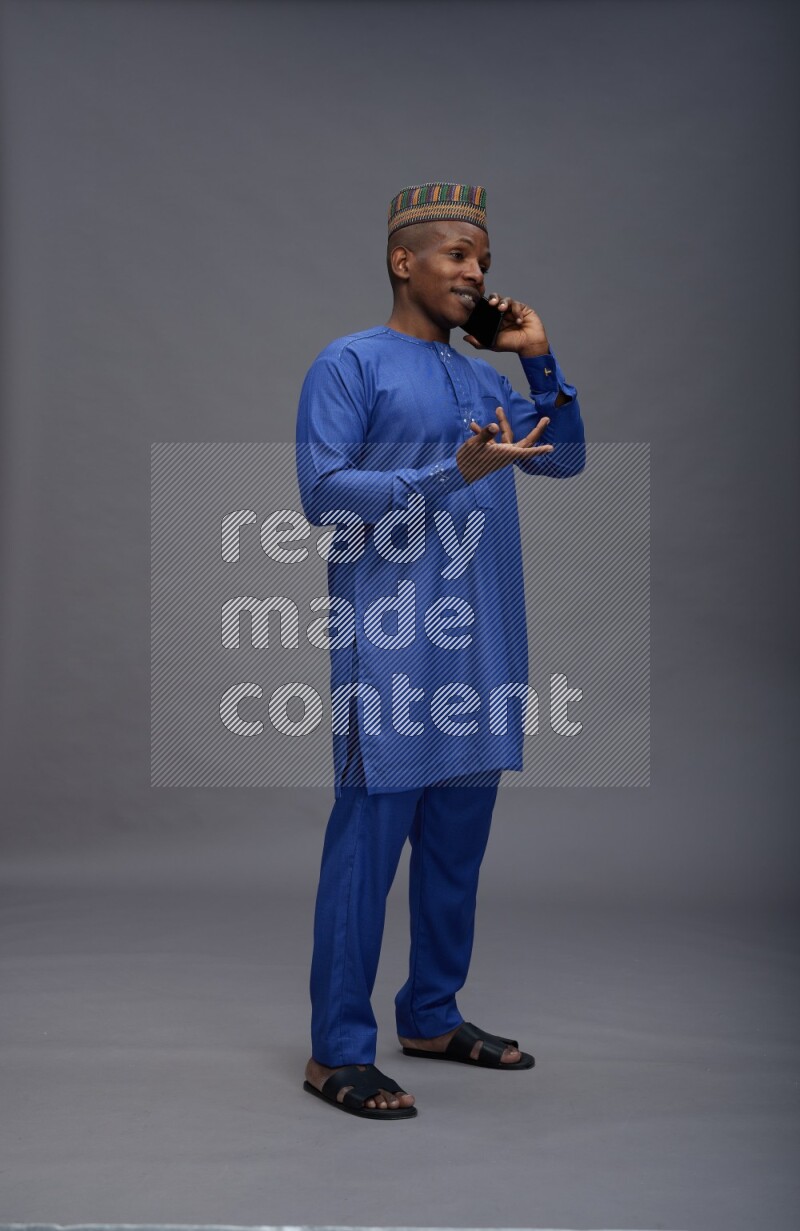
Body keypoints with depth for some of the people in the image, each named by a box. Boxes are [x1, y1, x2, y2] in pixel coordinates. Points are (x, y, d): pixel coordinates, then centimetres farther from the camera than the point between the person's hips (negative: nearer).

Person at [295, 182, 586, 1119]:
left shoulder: (480, 377, 18)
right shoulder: (350, 364, -4)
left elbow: (564, 459, 17)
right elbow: (322, 490, -14)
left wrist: (540, 359, 6)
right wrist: (453, 474, -21)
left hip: (480, 645, 8)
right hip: (392, 643, -7)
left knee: (458, 837, 12)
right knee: (369, 837, -6)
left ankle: (432, 1015, 25)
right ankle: (337, 1051, 2)